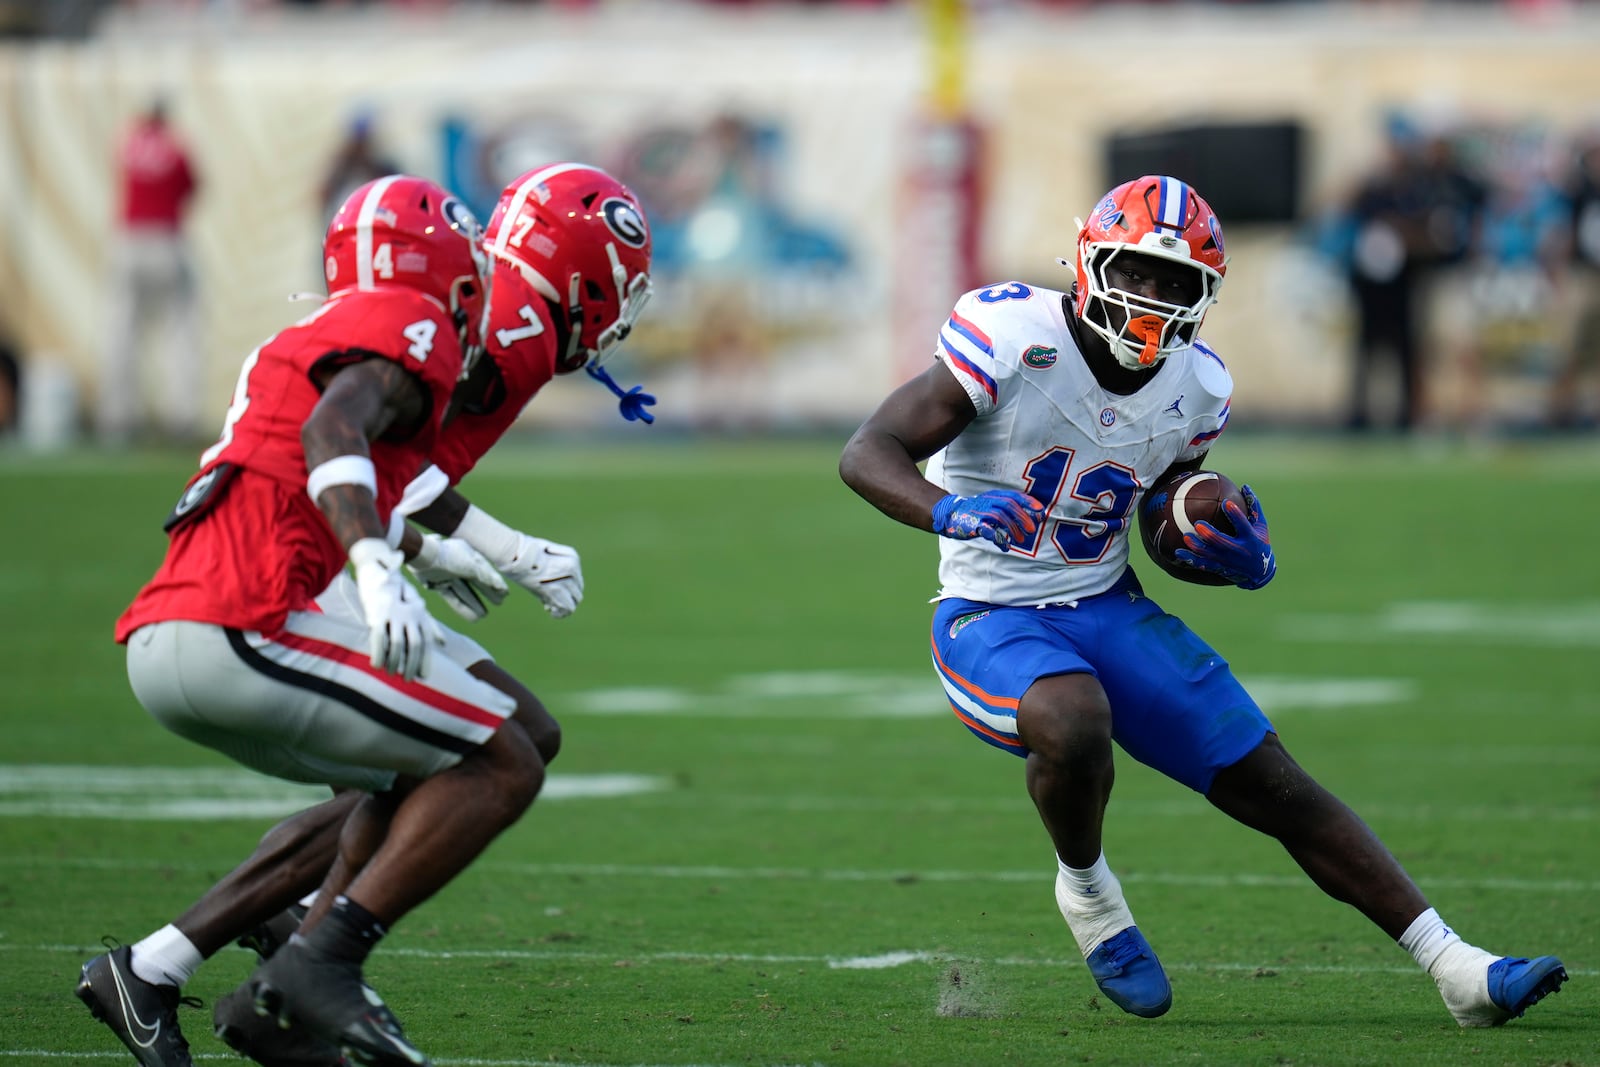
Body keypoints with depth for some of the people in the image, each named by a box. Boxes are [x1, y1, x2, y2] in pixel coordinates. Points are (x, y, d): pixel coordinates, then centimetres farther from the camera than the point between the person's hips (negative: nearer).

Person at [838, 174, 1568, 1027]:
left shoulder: (1193, 389, 0)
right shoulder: (1011, 338, -19)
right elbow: (865, 455, -23)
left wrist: (1244, 559, -6)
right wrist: (949, 512, -43)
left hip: (1108, 607, 5)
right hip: (992, 622, -5)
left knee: (1273, 786, -1)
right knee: (1074, 723, -38)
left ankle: (1456, 972, 3)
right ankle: (1084, 890, -5)